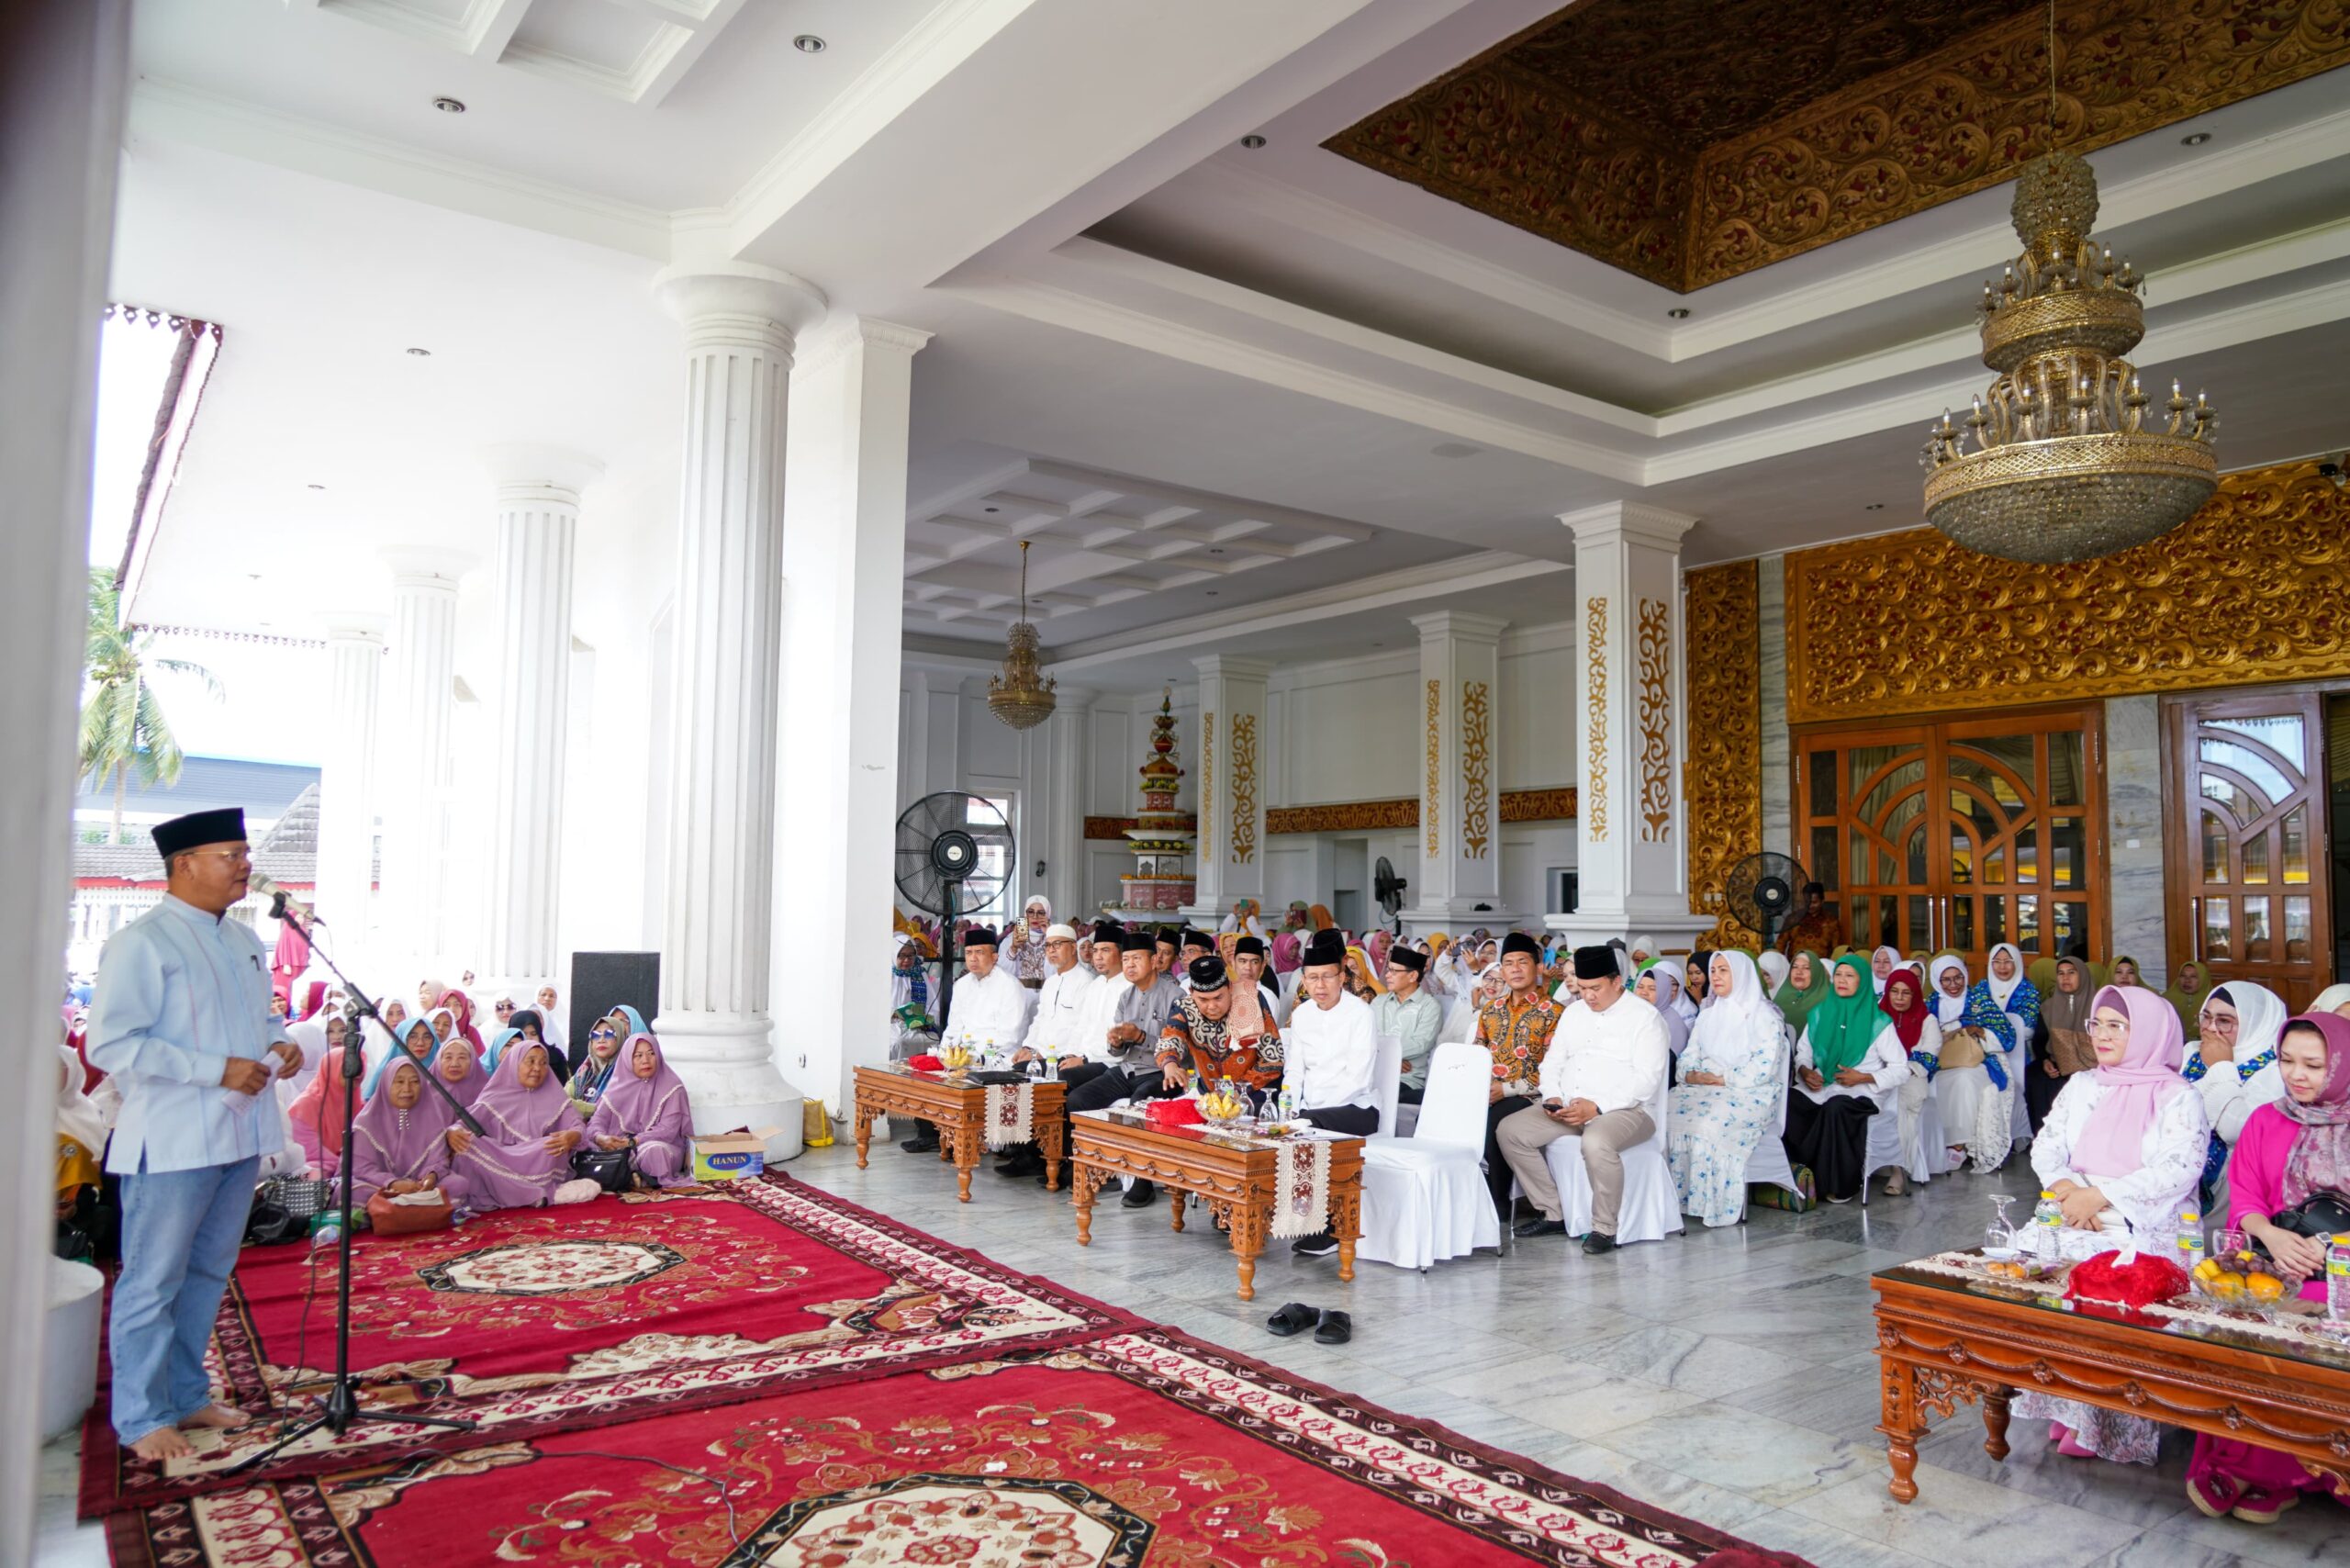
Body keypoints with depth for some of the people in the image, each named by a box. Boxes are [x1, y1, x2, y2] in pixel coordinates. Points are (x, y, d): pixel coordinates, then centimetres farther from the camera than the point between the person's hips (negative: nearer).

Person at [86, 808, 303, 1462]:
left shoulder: (245, 941, 13)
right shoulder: (141, 943, -13)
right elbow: (111, 1045, -19)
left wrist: (278, 1044, 2)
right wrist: (218, 1070, -22)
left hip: (240, 1135, 8)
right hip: (171, 1142, -8)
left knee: (208, 1274, 18)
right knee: (153, 1284, 4)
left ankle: (186, 1396, 32)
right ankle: (141, 1419, 18)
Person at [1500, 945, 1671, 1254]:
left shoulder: (1645, 1017, -5)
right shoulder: (1573, 1013, 16)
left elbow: (1647, 1079, -14)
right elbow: (1552, 1061, 17)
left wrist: (1596, 1107, -22)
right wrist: (1552, 1098, -5)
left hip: (1625, 1110, -7)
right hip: (1567, 1108, 7)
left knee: (1596, 1142, -39)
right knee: (1510, 1130, -10)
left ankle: (1604, 1228, -18)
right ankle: (1553, 1214, 0)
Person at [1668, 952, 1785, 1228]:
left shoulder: (1763, 1015, -1)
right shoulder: (1708, 1015, 21)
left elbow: (1764, 1066, -11)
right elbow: (1690, 1055, 15)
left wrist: (1723, 1079, -16)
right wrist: (1691, 1073, -7)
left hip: (1749, 1093, -6)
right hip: (1703, 1088, 6)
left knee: (1709, 1122, -35)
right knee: (1669, 1111, -23)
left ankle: (1717, 1204, -22)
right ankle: (1675, 1195, -20)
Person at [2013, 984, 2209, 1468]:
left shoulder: (2177, 1097, 0)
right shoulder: (2081, 1086, 16)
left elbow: (2180, 1169, -13)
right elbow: (2045, 1147, 10)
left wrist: (2101, 1196, -21)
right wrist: (2065, 1187, -12)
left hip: (2146, 1229, -4)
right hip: (2075, 1218, 5)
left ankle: (2102, 1424, -13)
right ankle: (2067, 1408, -9)